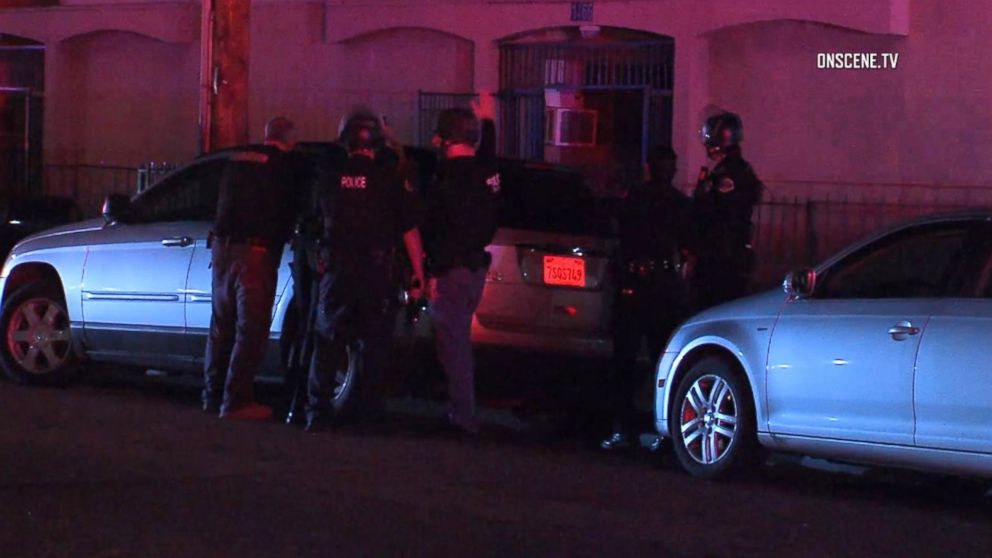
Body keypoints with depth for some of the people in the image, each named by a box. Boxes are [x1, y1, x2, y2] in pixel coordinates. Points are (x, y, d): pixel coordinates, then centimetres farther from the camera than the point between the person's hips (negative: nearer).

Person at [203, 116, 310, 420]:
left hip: (222, 247, 6)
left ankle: (213, 395, 21)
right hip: (256, 251, -6)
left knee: (221, 325, 15)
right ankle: (236, 401, -6)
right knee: (251, 329, -3)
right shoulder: (291, 164, -3)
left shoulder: (237, 160, 14)